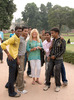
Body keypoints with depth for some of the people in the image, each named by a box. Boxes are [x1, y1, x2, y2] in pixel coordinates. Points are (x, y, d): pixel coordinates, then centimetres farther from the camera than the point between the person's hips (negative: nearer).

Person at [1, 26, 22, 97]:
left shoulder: (18, 39, 10)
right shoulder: (13, 38, -18)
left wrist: (17, 58, 7)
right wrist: (8, 54, -24)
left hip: (15, 59, 9)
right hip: (11, 59, -9)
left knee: (15, 75, 21)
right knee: (12, 76, 2)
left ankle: (9, 86, 42)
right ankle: (11, 93, 16)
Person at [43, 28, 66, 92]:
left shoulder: (62, 41, -10)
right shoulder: (53, 40, 8)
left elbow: (63, 51, -12)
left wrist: (55, 56, -13)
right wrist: (49, 56, 4)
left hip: (58, 59, -5)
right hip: (52, 58, 5)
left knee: (57, 73, 1)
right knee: (48, 71, 4)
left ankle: (58, 85, 19)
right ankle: (47, 84, 19)